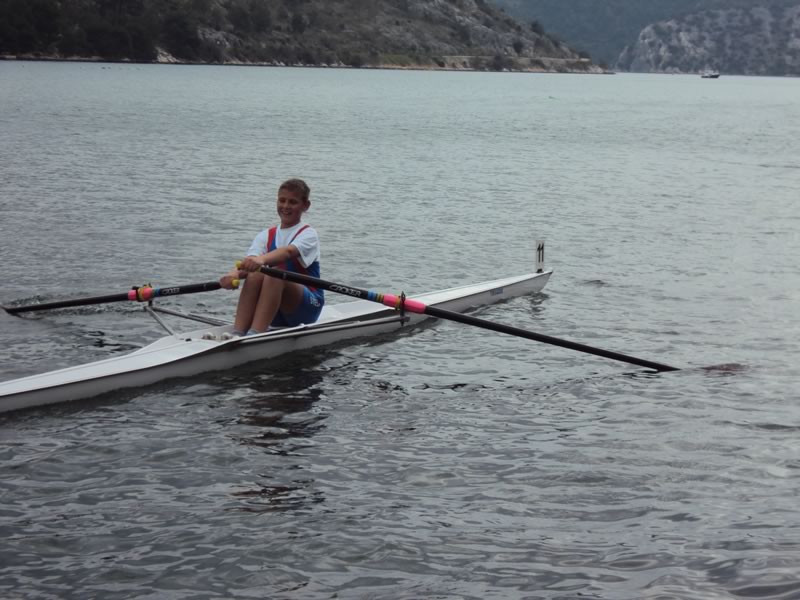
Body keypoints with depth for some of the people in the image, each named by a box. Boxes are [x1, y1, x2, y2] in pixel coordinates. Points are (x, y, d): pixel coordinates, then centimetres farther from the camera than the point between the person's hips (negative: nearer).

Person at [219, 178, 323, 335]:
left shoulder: (308, 234, -2)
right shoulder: (266, 236, 12)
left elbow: (288, 251, -26)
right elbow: (248, 262, -8)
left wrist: (262, 259, -48)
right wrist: (234, 274, -33)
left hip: (307, 306, -4)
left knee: (275, 275, -32)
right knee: (255, 274, -25)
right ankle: (236, 335, -39)